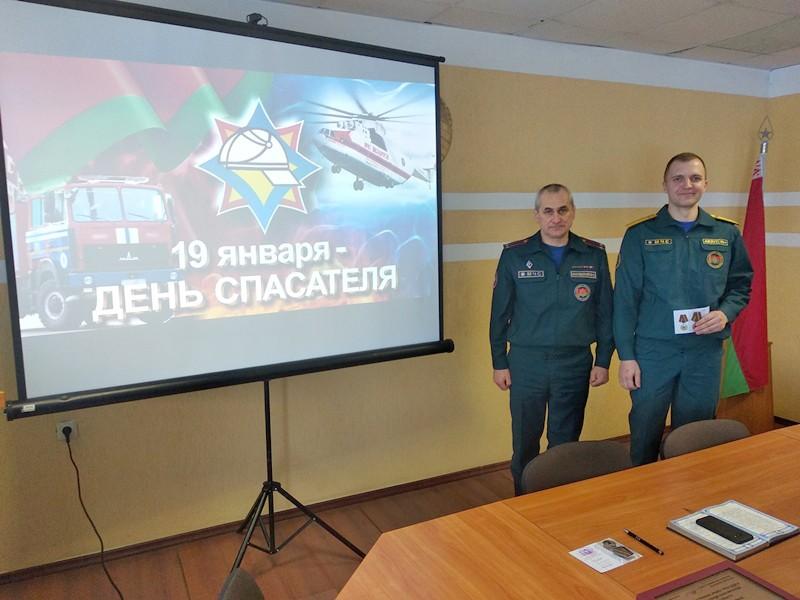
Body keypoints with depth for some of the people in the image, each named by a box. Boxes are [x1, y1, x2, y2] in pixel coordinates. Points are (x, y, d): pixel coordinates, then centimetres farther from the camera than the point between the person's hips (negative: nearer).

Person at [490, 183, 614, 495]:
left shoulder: (594, 255, 1)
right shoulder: (514, 255, -3)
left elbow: (605, 312, 6)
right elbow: (499, 314, 0)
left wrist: (603, 360, 4)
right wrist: (499, 363, 0)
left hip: (575, 363, 1)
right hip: (526, 362, -1)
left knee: (565, 442, 14)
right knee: (524, 442, 9)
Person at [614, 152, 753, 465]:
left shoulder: (727, 233, 6)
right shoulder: (640, 234, -3)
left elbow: (741, 284, 13)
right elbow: (625, 299, -5)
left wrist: (726, 312, -9)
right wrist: (626, 356, -8)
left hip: (706, 352, 3)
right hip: (652, 351, -2)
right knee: (645, 437, 7)